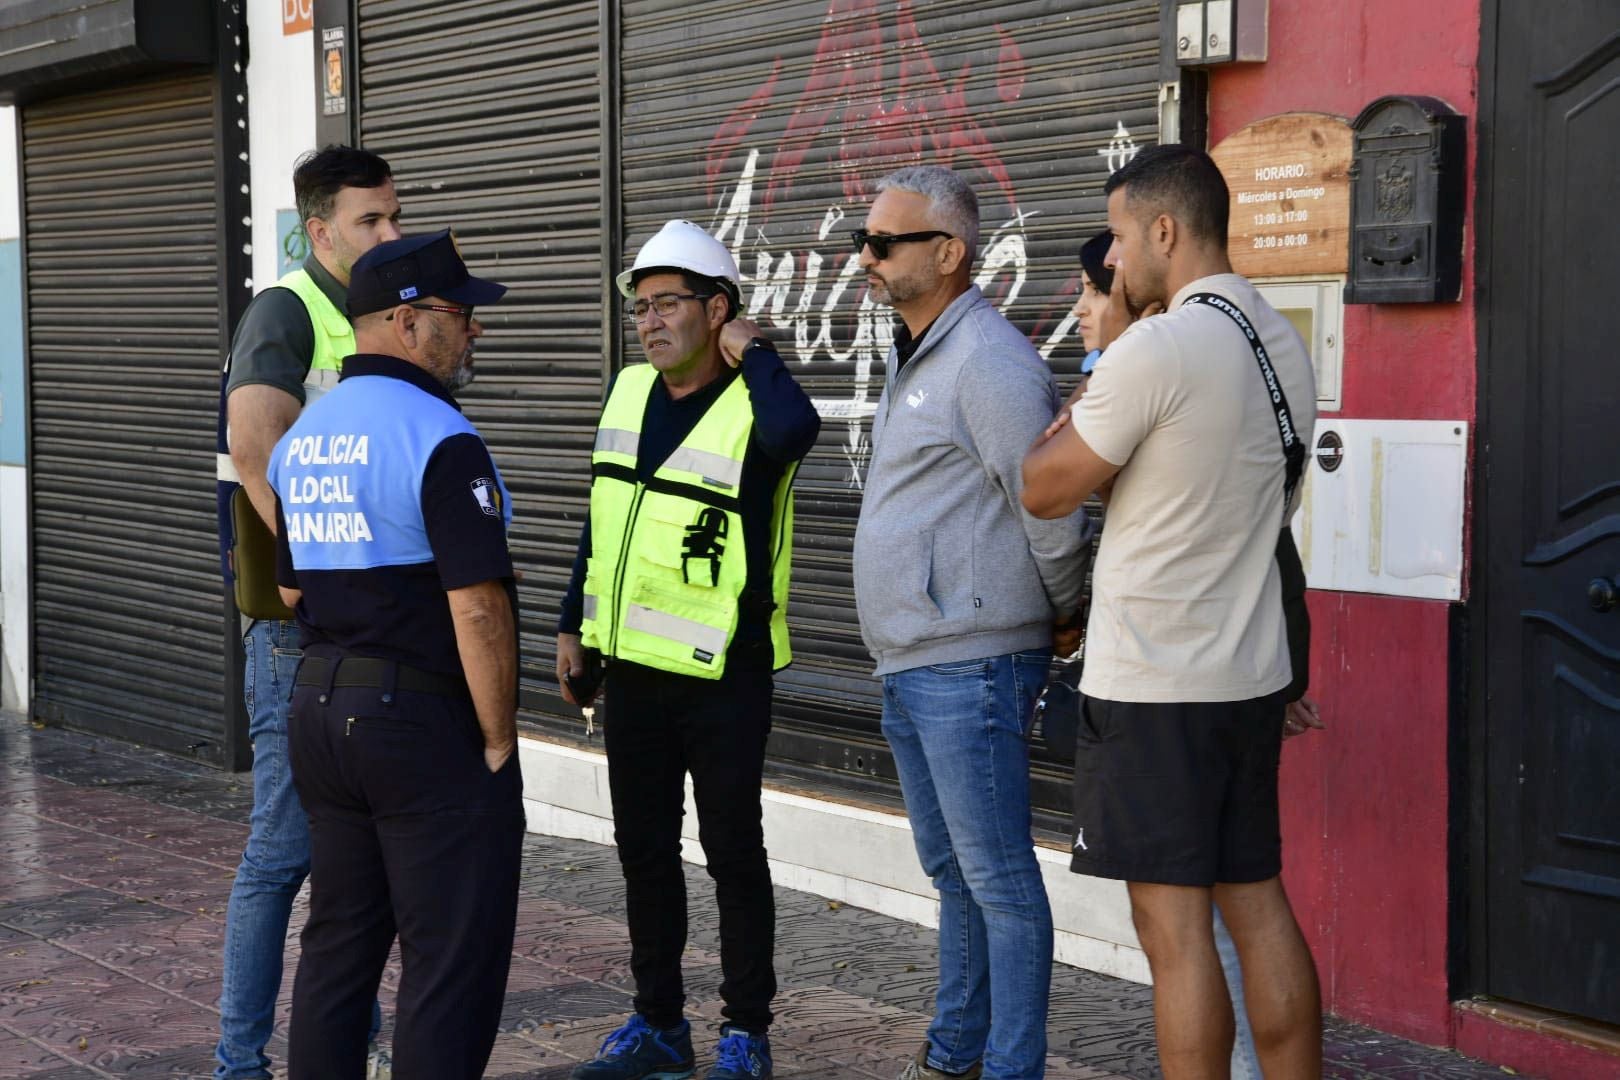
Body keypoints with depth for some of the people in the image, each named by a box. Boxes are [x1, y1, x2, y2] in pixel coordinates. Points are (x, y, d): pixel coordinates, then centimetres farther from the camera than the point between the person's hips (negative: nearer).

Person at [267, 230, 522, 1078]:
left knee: (338, 944, 16)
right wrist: (499, 738, -12)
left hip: (320, 711, 8)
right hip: (427, 722, -8)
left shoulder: (302, 437, 10)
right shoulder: (438, 438, -16)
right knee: (453, 963, -1)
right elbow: (478, 609, -20)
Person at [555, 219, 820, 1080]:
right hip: (634, 668, 7)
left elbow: (794, 430, -39)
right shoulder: (630, 392, 8)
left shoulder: (751, 405, -13)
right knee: (643, 851, 14)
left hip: (723, 677, -7)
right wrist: (574, 625, 17)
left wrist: (750, 353, -22)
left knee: (732, 854, 4)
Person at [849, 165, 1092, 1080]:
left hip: (970, 668, -10)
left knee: (998, 877, -3)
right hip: (910, 666, 10)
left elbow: (1053, 514, -16)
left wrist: (1066, 618, -3)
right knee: (953, 871, 18)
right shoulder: (914, 360, 16)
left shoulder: (990, 363, -16)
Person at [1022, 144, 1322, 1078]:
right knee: (1258, 906, 13)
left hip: (1153, 686, -8)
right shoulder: (1286, 344, 9)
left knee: (1175, 929, -2)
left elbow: (1044, 490, -9)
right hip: (1253, 675, 8)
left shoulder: (1158, 349, -17)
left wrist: (1106, 353, 1)